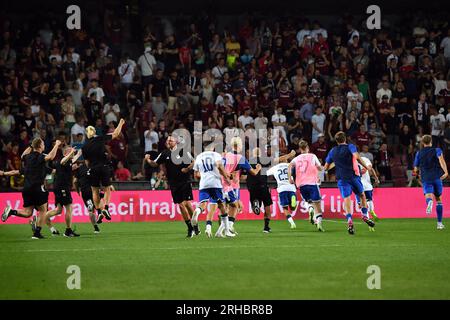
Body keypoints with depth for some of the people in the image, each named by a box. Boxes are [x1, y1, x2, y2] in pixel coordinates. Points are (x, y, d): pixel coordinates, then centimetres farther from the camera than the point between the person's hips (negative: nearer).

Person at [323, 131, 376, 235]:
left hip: (341, 178, 1)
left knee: (346, 199, -8)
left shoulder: (332, 151, 13)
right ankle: (365, 216, 11)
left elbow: (326, 167, 18)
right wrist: (366, 167, -10)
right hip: (353, 175, -1)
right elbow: (356, 157, -18)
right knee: (362, 195, 20)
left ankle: (349, 221, -28)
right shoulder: (350, 147, 3)